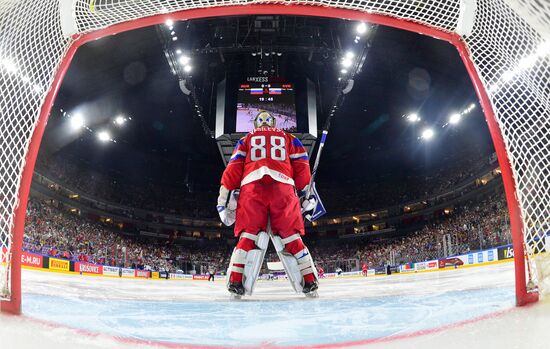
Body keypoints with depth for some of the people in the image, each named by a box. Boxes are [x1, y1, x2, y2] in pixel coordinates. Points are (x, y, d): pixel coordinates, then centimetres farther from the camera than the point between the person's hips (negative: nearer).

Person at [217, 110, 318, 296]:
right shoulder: (289, 138, 29)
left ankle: (236, 281, -9)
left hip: (252, 186, 0)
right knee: (291, 236, 6)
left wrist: (225, 197, 11)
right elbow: (302, 164, 17)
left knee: (248, 235, 2)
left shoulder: (246, 140, 28)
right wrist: (307, 193, 18)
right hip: (283, 187, 0)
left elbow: (233, 167, 15)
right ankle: (309, 281, 2)